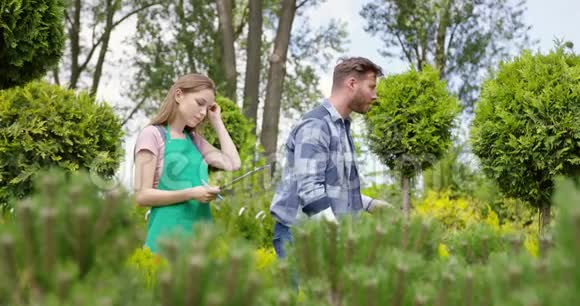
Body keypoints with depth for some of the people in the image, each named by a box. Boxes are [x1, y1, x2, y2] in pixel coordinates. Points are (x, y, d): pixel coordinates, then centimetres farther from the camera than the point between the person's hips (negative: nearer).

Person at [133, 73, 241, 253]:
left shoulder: (194, 140, 17)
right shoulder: (153, 134, -4)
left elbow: (233, 164, 7)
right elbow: (142, 195, -10)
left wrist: (217, 122, 11)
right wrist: (191, 194, -19)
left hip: (200, 233, 6)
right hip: (168, 233, -6)